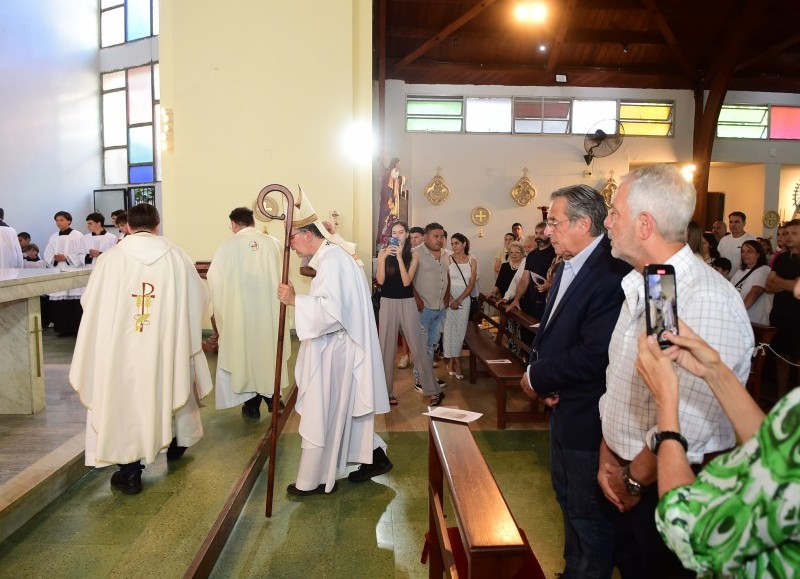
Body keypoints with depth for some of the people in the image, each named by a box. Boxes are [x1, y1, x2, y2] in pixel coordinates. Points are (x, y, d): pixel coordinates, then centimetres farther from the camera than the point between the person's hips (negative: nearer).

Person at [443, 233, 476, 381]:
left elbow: (471, 284, -1)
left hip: (464, 298, 2)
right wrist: (451, 299, -15)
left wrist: (459, 300, -11)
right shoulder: (448, 259, 0)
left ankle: (452, 360, 12)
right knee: (450, 327, -2)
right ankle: (456, 361, 8)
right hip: (449, 298, -1)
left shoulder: (472, 261, 4)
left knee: (460, 329, 2)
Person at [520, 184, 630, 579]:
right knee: (567, 498, 26)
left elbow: (594, 355, -31)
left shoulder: (611, 273, -25)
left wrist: (537, 376, -18)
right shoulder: (569, 267, 6)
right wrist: (540, 375, -6)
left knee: (589, 513, 9)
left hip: (588, 417, -10)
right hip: (561, 406, 10)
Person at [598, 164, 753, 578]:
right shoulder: (639, 288, 3)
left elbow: (687, 423, -27)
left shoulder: (707, 301, -26)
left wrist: (634, 480, -14)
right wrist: (607, 456, 2)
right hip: (627, 481, 7)